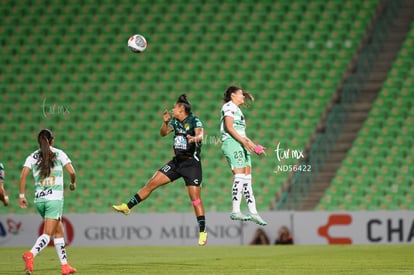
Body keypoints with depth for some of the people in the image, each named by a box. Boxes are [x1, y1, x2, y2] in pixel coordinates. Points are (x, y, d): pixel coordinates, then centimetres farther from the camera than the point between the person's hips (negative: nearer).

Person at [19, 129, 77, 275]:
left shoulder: (32, 157, 8)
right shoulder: (59, 154, 2)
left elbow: (23, 175, -4)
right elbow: (72, 171, -6)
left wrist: (22, 195, 1)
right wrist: (73, 183, 14)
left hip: (39, 199, 4)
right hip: (55, 198, -4)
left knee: (59, 231, 18)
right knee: (47, 234, -9)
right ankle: (31, 255, -34)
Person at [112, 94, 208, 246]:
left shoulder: (194, 121, -13)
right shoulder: (175, 121, 8)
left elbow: (200, 135, -30)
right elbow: (163, 133, 11)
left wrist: (195, 138, -53)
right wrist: (165, 122, -8)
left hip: (192, 163, -7)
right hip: (177, 161, 7)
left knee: (195, 198, -10)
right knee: (152, 182, 4)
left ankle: (203, 232, -4)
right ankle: (128, 207, 11)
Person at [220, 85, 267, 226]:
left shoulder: (237, 110, 28)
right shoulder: (229, 106, -1)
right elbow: (229, 127, -14)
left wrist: (254, 146, 24)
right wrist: (244, 141, -20)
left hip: (241, 146, 10)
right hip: (231, 143, -10)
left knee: (247, 178, 3)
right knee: (240, 176, -17)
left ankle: (253, 212, -1)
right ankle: (235, 212, -19)